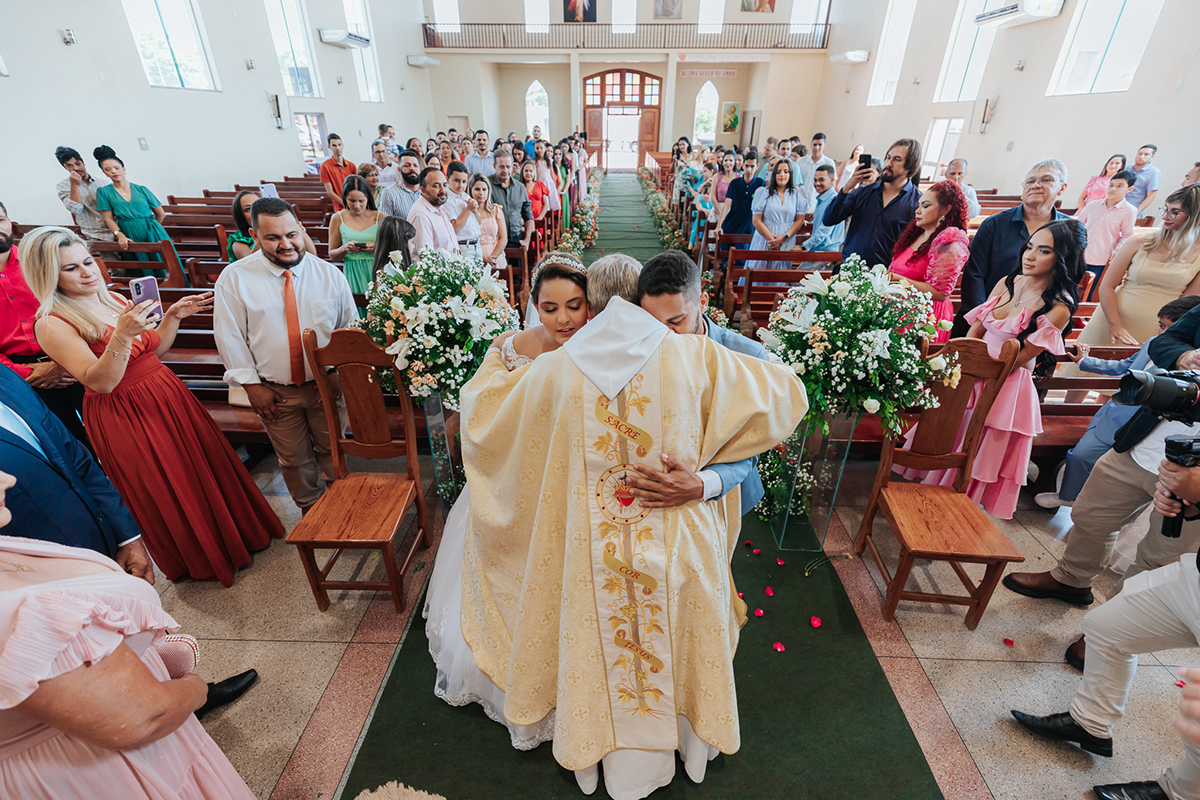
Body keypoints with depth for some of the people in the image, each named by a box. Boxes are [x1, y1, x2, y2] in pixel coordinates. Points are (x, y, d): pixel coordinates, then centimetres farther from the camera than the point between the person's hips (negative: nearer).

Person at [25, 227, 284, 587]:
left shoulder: (112, 299, 5)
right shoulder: (52, 324, -16)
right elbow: (100, 382, -25)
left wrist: (174, 316, -1)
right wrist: (122, 334, -37)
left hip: (168, 394, 6)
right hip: (124, 415, -6)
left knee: (205, 464, 16)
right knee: (166, 490, 8)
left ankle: (238, 531, 36)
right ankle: (195, 559, 30)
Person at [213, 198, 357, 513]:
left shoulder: (330, 274, -4)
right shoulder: (233, 278, -7)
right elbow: (230, 338, -3)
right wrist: (251, 385, -7)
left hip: (327, 385, 0)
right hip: (274, 392, 0)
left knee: (332, 451, 17)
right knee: (293, 458, 16)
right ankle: (310, 509, 40)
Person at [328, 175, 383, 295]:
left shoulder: (381, 218, 2)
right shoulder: (338, 219, 5)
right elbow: (332, 256, 8)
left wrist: (376, 248, -16)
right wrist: (344, 248, -11)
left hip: (376, 272, -1)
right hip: (352, 274, 1)